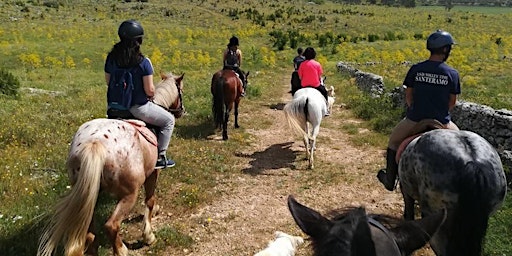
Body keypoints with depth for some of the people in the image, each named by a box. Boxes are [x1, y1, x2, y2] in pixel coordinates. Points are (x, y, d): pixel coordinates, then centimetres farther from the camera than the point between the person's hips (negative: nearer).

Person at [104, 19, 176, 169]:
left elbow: (108, 81, 7)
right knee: (169, 120, 16)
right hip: (139, 108, -6)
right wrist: (151, 95, 3)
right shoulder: (143, 62, -21)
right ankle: (160, 157, 17)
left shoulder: (111, 58, -4)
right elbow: (150, 91, -19)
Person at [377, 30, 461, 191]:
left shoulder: (416, 69, -4)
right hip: (441, 122, 1)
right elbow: (452, 102, 0)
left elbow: (408, 96, 2)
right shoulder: (452, 73, -5)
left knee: (394, 141, 24)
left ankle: (390, 180, 29)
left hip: (415, 120, 0)